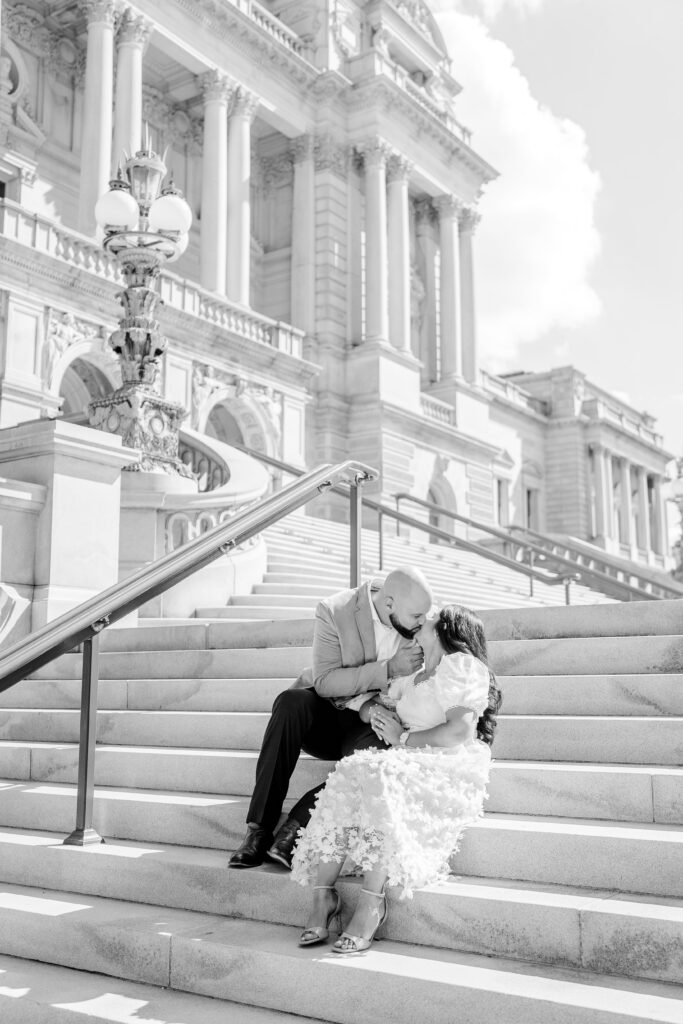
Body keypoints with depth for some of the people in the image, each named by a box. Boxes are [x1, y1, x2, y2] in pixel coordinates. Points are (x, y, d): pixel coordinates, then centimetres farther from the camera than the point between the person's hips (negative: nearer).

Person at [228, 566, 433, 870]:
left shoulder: (419, 622, -6)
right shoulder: (334, 611, -17)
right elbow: (324, 682, -20)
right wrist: (387, 669, -27)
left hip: (366, 724, 2)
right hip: (322, 715, -2)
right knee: (291, 701, -36)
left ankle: (293, 830, -25)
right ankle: (259, 827, -31)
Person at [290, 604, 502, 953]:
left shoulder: (462, 665, 0)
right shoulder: (415, 679, 28)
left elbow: (461, 731, -13)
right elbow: (367, 705, 31)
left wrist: (403, 738, -8)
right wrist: (374, 709, 7)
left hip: (451, 772, -7)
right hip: (411, 769, 7)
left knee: (379, 773, -33)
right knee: (347, 773, -21)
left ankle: (372, 901, -33)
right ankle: (323, 894, -26)